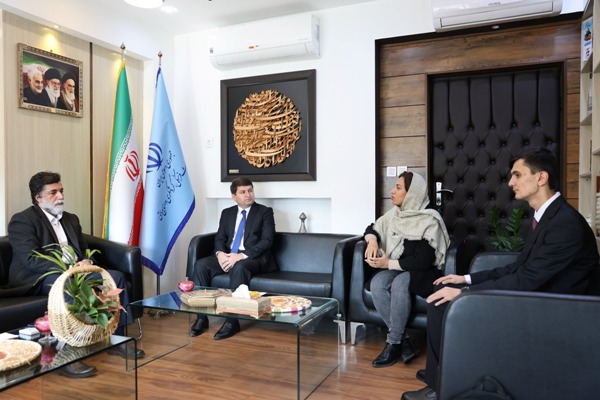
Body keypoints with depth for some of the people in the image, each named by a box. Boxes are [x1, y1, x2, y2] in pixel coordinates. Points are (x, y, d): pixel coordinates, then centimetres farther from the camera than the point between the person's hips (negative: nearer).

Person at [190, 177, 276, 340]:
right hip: (228, 256, 5)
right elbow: (219, 238, 11)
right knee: (200, 264, -20)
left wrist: (241, 256, -22)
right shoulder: (227, 213, 16)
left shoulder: (265, 212, 1)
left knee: (239, 268, -38)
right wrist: (220, 253, -14)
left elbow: (267, 241, -10)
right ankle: (202, 316, -15)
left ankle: (232, 321, -29)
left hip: (253, 258, -5)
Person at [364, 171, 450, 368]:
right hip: (397, 269, 6)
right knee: (377, 283, -26)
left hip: (424, 273, -5)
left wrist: (389, 264, -21)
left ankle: (393, 344, -20)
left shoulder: (430, 221, -15)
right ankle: (404, 342, -19)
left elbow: (423, 260, -20)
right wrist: (372, 241, -7)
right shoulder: (395, 214, 4)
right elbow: (372, 228, 17)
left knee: (400, 283, -36)